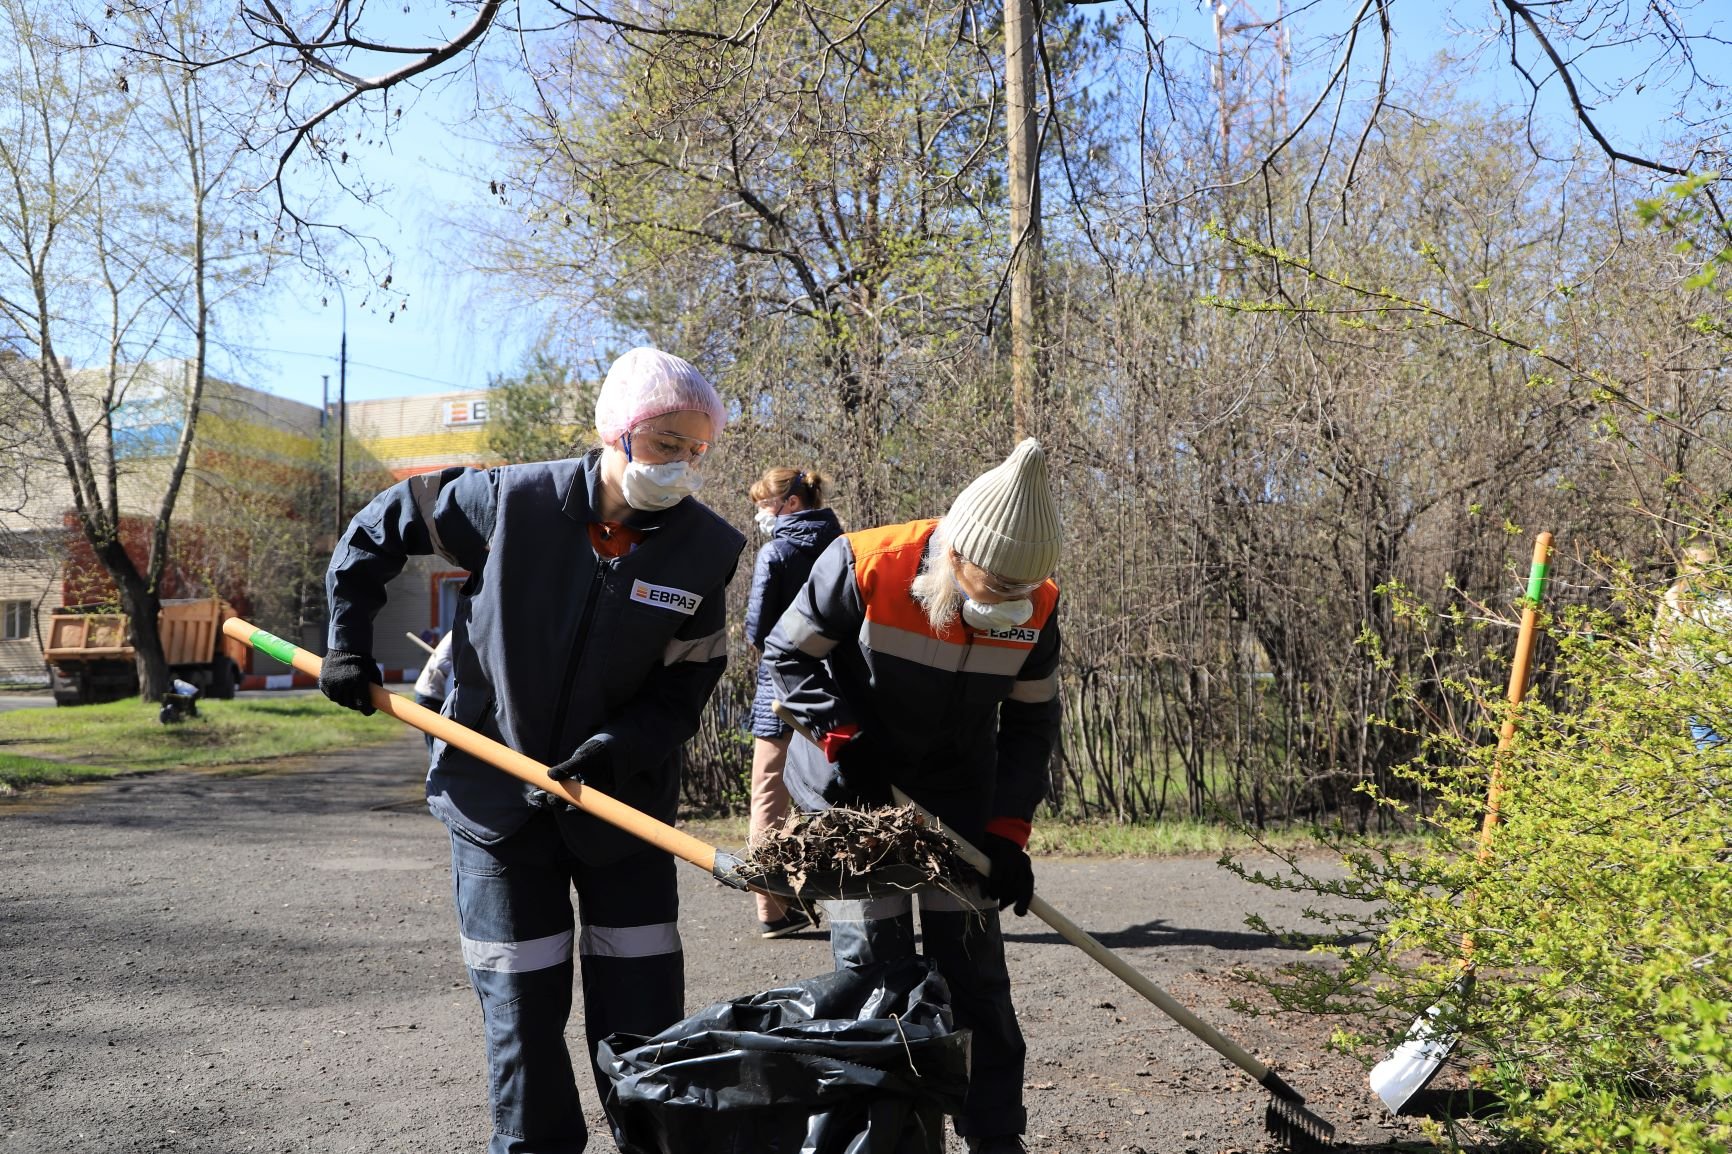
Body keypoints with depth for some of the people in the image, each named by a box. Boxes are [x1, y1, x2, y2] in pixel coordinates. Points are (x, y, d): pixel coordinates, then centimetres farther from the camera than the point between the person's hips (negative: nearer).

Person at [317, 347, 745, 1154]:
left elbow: (686, 688, -8)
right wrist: (348, 645, 1)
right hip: (497, 791, -1)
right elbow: (378, 528, 1)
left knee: (644, 1005, 6)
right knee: (522, 1006, 8)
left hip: (623, 798, 1)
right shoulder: (512, 502, -14)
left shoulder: (708, 550, -11)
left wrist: (620, 748, -24)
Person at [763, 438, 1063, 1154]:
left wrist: (1009, 829, -9)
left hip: (958, 788, 3)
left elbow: (1032, 724, -2)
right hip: (854, 780, -3)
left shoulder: (1034, 607, -14)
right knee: (871, 955, -3)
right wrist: (842, 736, -22)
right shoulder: (864, 568, -26)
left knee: (971, 958, 4)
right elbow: (787, 655, -11)